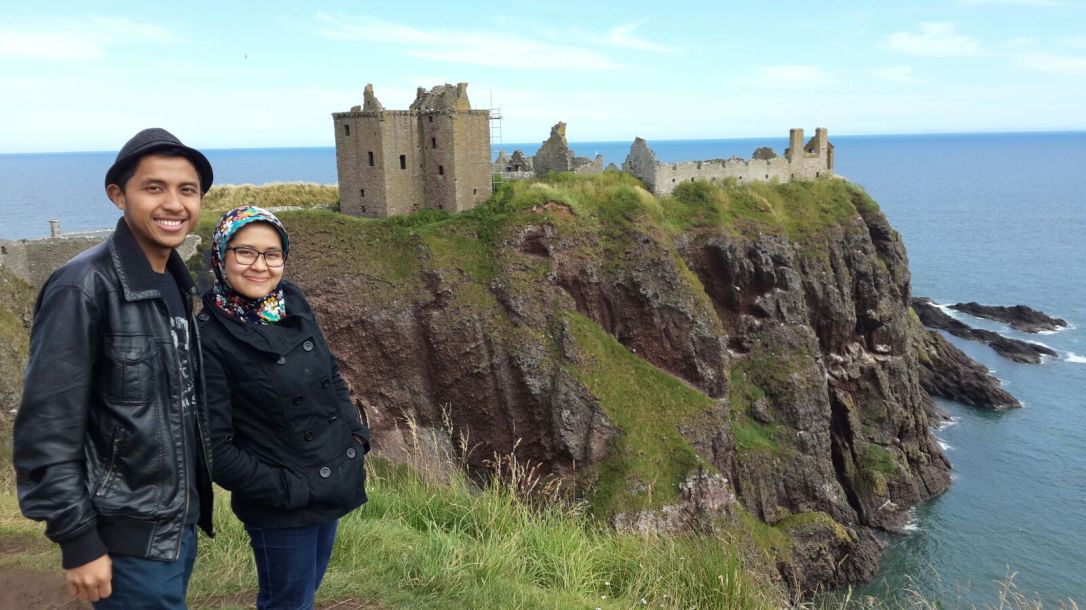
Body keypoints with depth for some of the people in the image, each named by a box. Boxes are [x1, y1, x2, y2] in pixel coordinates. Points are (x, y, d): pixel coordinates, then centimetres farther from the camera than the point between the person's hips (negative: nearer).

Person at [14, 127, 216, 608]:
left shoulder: (176, 283, 6)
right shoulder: (84, 287, -17)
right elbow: (46, 429, -17)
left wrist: (193, 503, 14)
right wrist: (77, 541, -16)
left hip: (181, 520, 7)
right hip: (128, 536, -7)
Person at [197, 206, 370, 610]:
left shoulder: (293, 304, -2)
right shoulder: (211, 340, -19)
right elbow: (216, 448, -18)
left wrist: (357, 436, 2)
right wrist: (286, 490, -16)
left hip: (334, 485, 6)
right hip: (282, 509, -6)